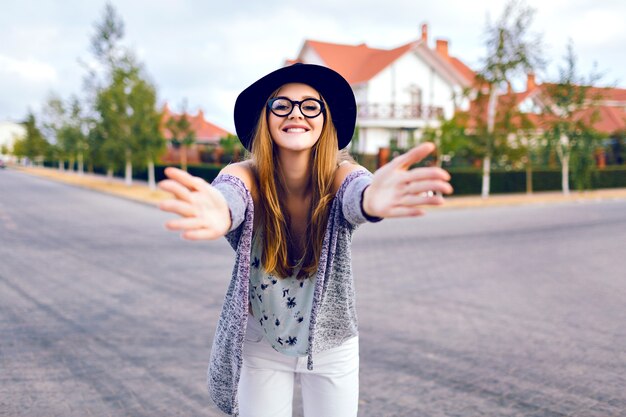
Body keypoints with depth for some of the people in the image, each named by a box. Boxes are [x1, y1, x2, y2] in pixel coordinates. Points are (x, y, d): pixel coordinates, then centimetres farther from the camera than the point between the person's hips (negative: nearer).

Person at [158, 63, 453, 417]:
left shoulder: (340, 178, -20)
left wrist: (373, 200, -67)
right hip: (259, 346, 0)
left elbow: (358, 195, -42)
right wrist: (217, 213, -66)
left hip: (332, 347, 1)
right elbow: (228, 196, -41)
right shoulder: (246, 177, -19)